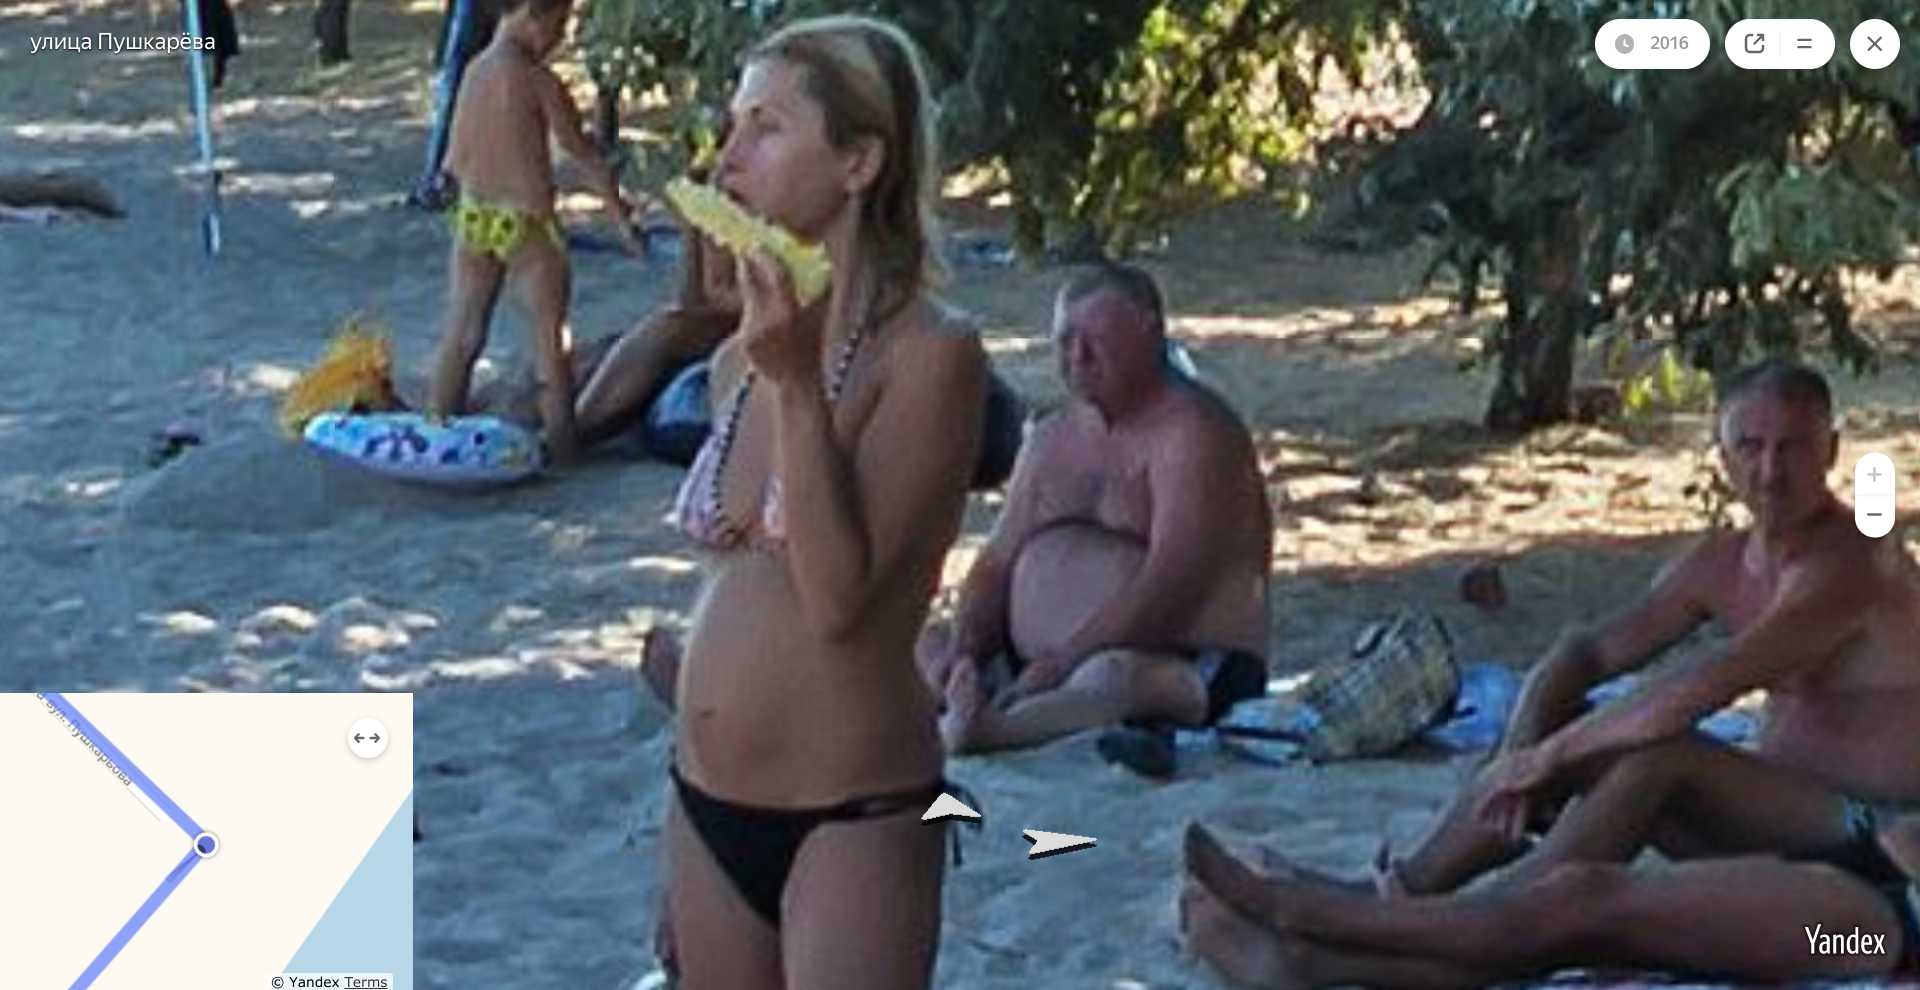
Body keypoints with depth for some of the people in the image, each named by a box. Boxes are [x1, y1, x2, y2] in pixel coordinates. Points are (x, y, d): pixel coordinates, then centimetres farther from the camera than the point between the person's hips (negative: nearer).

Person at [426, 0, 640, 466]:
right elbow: (583, 152, -9)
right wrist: (618, 210, -1)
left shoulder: (472, 73, 3)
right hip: (526, 223, -6)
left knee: (461, 336, 13)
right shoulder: (539, 80, -14)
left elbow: (454, 162, 7)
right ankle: (562, 445, 7)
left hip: (473, 217, 6)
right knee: (550, 341, 4)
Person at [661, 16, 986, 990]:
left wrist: (798, 385, -25)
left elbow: (839, 597, -20)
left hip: (849, 820, -7)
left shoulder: (930, 354, -12)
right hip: (707, 806, 7)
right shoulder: (738, 359, 8)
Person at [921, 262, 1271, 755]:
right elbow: (997, 561, 14)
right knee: (926, 645, -7)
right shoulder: (1052, 438, 19)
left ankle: (978, 725, -66)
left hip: (1186, 673, -9)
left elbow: (1173, 581, -20)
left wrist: (1063, 661, -27)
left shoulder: (1191, 431, -7)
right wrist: (966, 650, -7)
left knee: (1109, 678, -40)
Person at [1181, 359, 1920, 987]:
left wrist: (1547, 757, -17)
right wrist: (1520, 755, -10)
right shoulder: (1724, 564, 11)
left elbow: (1691, 693, -24)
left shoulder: (1852, 564, -16)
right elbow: (1587, 653, 9)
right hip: (1797, 833, 8)